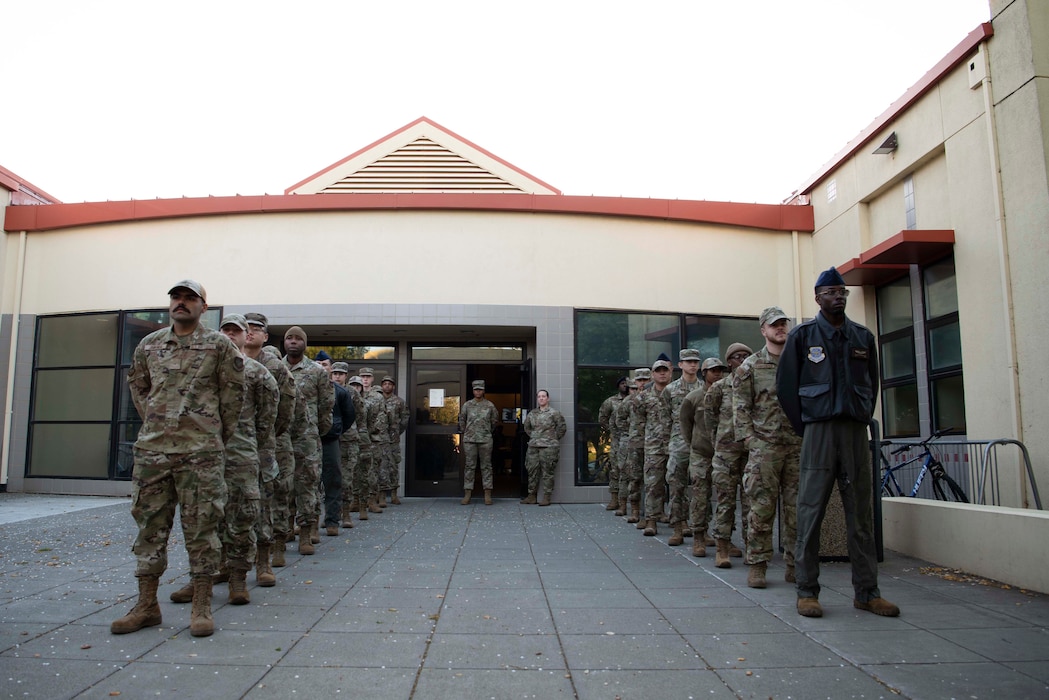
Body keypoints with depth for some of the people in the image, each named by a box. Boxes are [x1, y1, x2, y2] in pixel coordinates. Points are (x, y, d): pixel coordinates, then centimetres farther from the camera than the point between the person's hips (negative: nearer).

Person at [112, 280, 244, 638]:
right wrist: (153, 421, 14)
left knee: (201, 526, 0)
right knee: (150, 524, 9)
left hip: (200, 451, -4)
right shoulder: (149, 345, 13)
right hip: (152, 449, 4)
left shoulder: (219, 345, 1)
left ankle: (202, 607, 9)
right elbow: (137, 386, 24)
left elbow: (233, 393, 3)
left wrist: (220, 435, 6)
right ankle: (146, 605, 20)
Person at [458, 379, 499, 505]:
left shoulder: (490, 405, 4)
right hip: (469, 440, 0)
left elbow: (495, 420, 16)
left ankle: (487, 495, 4)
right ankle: (467, 494, 4)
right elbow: (461, 420, 15)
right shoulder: (467, 405, 5)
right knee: (470, 466, 2)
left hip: (485, 440, 0)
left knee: (486, 466, 2)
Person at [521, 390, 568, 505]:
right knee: (532, 471, 7)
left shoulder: (554, 413, -2)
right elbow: (527, 427, 25)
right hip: (533, 447, 5)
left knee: (547, 472, -3)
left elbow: (562, 428, 1)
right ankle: (532, 496, 16)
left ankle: (546, 497, 1)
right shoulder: (532, 413, 11)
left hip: (548, 447, -5)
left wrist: (554, 439, 4)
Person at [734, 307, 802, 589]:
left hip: (798, 446, 3)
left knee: (796, 508, 6)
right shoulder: (750, 366, 3)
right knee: (762, 507, -3)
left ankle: (795, 565, 15)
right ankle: (757, 565, 5)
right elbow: (741, 408, 0)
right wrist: (750, 439, -8)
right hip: (764, 447, -3)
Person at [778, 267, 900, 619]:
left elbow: (872, 384, 19)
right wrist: (804, 428, 0)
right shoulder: (803, 335, 3)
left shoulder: (863, 336, 13)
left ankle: (867, 591, 16)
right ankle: (807, 591, 4)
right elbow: (786, 384, 3)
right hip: (819, 428, -3)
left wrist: (864, 419, 8)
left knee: (861, 512, 7)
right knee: (811, 510, -3)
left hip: (856, 430, 4)